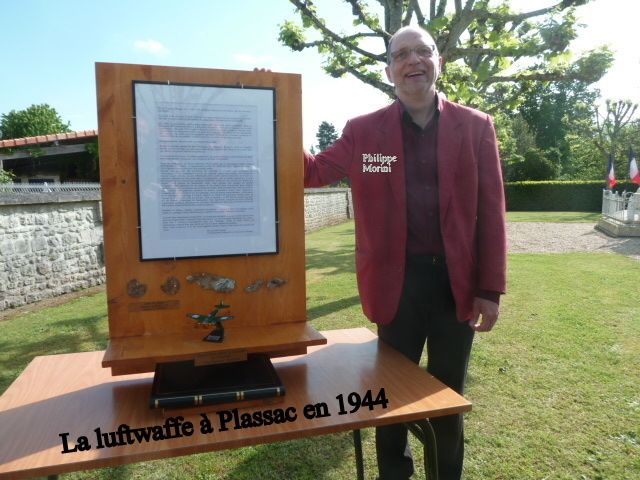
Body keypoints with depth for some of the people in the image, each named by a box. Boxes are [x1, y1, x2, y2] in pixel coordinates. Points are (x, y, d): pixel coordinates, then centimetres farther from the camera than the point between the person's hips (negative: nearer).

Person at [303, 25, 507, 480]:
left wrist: (491, 288, -4)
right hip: (398, 280, 0)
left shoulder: (476, 126, 1)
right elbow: (314, 171, 6)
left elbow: (491, 211, -1)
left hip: (457, 280, 1)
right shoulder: (363, 130, 1)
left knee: (449, 394, 18)